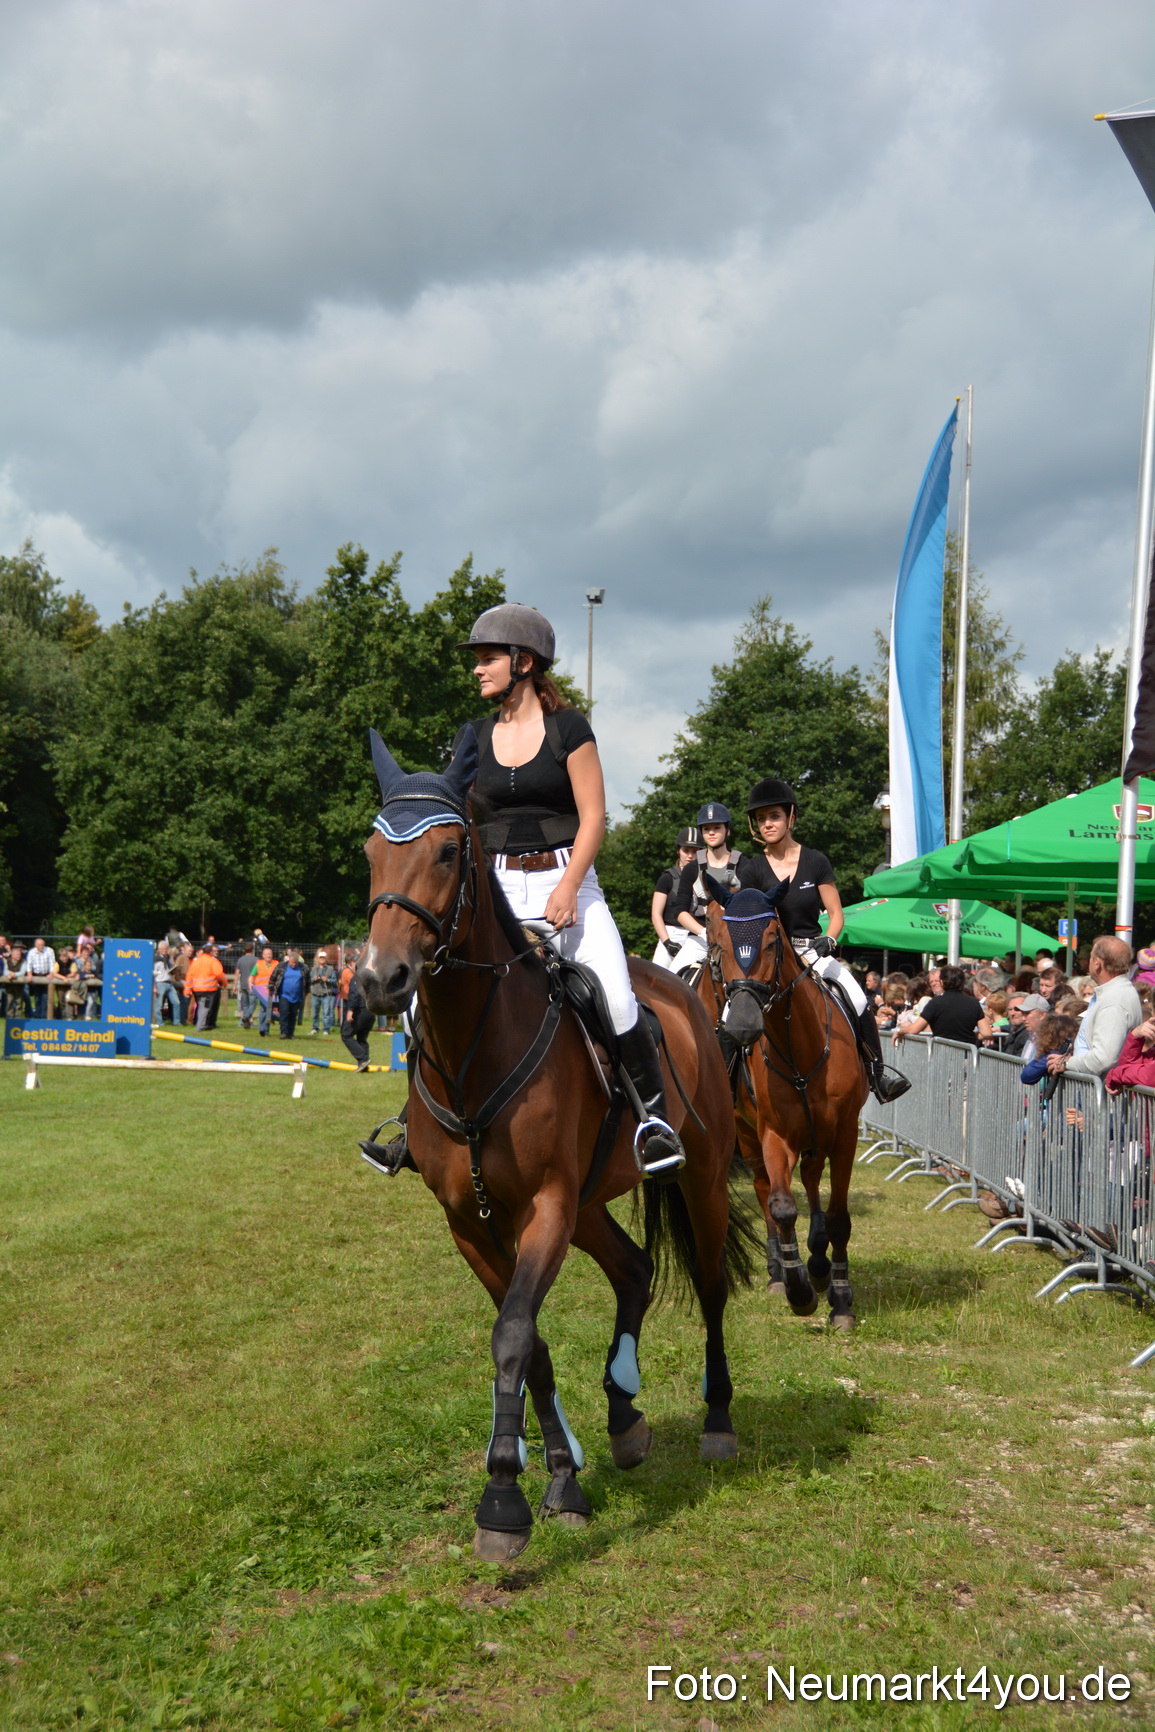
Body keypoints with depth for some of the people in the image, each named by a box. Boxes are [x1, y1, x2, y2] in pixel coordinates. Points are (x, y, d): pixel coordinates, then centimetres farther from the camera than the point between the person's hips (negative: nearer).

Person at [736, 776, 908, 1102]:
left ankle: (877, 1071, -7)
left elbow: (836, 915, 5)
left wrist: (828, 940, -15)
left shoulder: (815, 862, 4)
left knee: (857, 1000, -22)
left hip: (812, 950, 0)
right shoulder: (752, 869, 4)